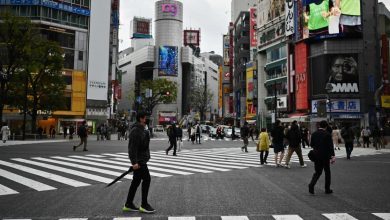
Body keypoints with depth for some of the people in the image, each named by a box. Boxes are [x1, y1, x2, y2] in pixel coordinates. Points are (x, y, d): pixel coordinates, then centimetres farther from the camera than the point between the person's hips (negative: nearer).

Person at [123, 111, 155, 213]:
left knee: (136, 181, 13)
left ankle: (128, 205, 21)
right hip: (139, 160, -10)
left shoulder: (141, 129, 16)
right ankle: (144, 205, 3)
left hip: (141, 160, 10)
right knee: (146, 179, -7)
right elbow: (132, 147, -23)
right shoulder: (135, 130, -17)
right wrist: (135, 162, -26)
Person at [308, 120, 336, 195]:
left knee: (317, 172, 11)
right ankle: (327, 189, 17)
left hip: (316, 156, 4)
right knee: (327, 172, 11)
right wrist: (332, 156, -15)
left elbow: (311, 144, 7)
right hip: (325, 156, -3)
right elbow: (330, 146, -15)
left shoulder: (314, 134, 2)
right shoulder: (327, 134, -11)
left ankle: (311, 184, -11)